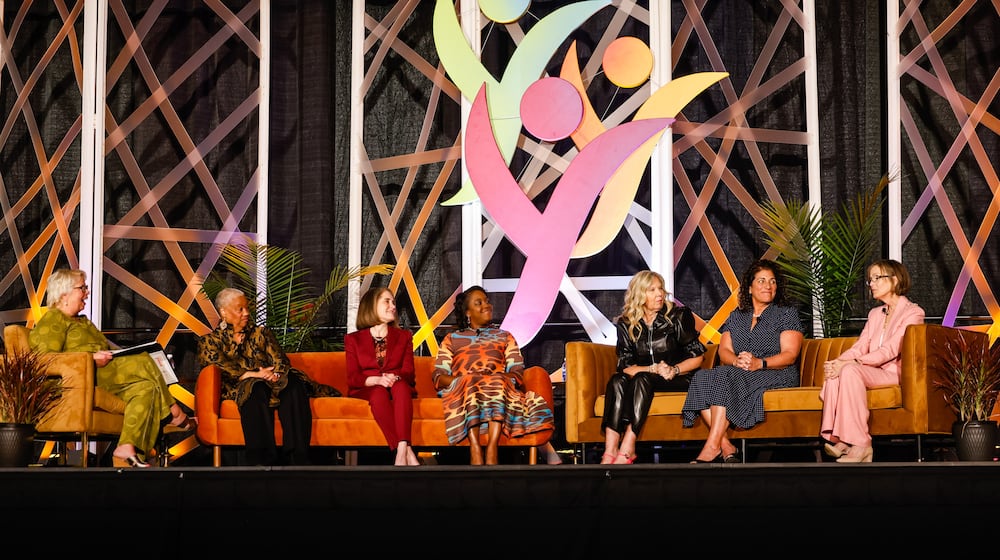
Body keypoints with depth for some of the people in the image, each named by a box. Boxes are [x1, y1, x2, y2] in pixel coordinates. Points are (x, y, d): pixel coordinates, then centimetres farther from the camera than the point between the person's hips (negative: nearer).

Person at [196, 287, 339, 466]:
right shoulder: (209, 342, 16)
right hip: (238, 389, -3)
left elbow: (280, 361, 12)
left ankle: (297, 459, -46)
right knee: (256, 389, -40)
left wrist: (276, 375, -13)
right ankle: (265, 461, -53)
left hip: (271, 385, 3)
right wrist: (253, 375, -16)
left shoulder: (261, 333, 26)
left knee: (294, 384, -33)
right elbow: (220, 367, -3)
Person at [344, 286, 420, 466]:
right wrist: (377, 380, -21)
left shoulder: (403, 336, 20)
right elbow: (352, 378, 0)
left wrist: (395, 378, -21)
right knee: (379, 393, -37)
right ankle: (407, 452, -50)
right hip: (366, 390, -1)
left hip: (398, 388, 1)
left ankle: (401, 451, -53)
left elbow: (408, 372, 5)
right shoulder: (353, 340, 13)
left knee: (401, 386, -35)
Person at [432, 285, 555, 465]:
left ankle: (492, 449, -53)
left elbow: (517, 373, 13)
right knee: (471, 383, -37)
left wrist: (494, 377, -9)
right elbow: (438, 376, 12)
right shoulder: (452, 339, 28)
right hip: (461, 389, -1)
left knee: (498, 381, -36)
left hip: (499, 389, 1)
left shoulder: (504, 336, 30)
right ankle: (475, 450, -54)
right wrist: (459, 380, -10)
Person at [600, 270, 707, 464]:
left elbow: (697, 357, 0)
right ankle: (610, 451, -43)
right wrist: (653, 369, -18)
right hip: (641, 380, 2)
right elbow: (625, 366, -3)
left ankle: (627, 450, -44)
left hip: (677, 380, -2)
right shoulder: (626, 324, 5)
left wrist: (674, 370, -16)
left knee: (642, 379, -33)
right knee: (617, 381, -30)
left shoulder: (678, 316, 1)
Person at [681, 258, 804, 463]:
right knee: (702, 378, -27)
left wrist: (759, 363, -21)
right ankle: (725, 446, -36)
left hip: (776, 375, -5)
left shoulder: (787, 314, 9)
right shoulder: (736, 316, 23)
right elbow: (724, 351, 9)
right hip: (736, 374, 5)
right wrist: (737, 360, -17)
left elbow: (790, 355, -4)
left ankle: (711, 447, -38)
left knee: (725, 376, -34)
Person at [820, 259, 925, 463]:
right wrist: (837, 362, -12)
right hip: (872, 371, 6)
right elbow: (860, 347, 11)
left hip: (895, 373, -6)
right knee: (835, 372, -27)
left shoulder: (913, 312, -1)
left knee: (850, 370, -34)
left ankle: (860, 444, -37)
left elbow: (890, 351, -14)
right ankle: (839, 439, -34)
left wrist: (850, 363, -24)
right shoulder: (875, 314, 24)